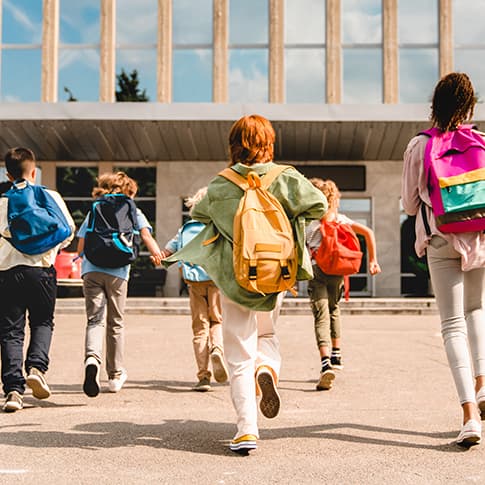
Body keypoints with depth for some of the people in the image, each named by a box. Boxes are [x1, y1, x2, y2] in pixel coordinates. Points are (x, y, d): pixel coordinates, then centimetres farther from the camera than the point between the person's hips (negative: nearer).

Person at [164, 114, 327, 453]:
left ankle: (247, 428, -6)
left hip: (234, 278, -1)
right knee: (267, 333, 26)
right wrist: (291, 215, 8)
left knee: (240, 355, 5)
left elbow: (198, 213, 11)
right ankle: (268, 367, -8)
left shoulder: (221, 186, -3)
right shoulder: (285, 179, -5)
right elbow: (319, 206, -11)